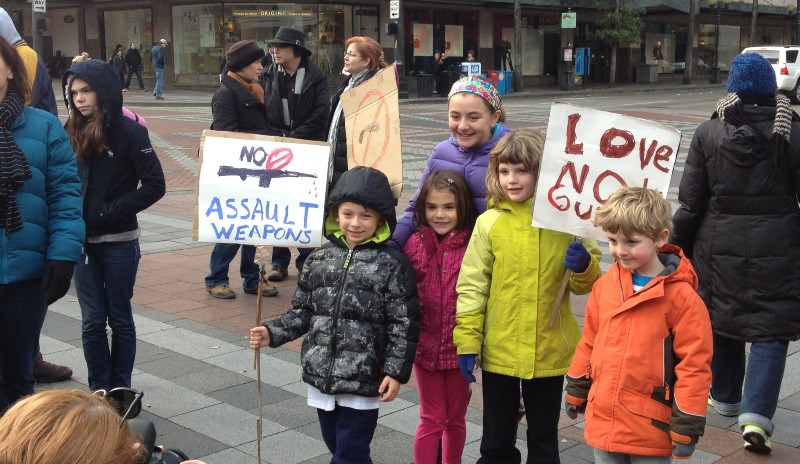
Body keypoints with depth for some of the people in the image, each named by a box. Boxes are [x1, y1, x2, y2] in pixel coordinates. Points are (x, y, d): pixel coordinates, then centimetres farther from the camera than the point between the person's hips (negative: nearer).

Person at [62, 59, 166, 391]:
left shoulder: (129, 131, -9)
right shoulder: (71, 133, 3)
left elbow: (154, 185, -12)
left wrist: (110, 211, -16)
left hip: (119, 242, -3)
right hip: (81, 240, 4)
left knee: (119, 318, 9)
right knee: (92, 321, 8)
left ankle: (121, 391, 20)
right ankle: (99, 391, 19)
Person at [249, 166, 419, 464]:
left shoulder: (392, 264, -9)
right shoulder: (319, 258, 4)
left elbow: (404, 324, -9)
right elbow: (302, 312, 11)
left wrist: (396, 371, -12)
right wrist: (272, 333, -2)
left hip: (363, 382, -5)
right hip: (321, 376, 5)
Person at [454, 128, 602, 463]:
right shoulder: (489, 222, -6)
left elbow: (586, 284, 5)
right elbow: (472, 285, -4)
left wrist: (583, 267, -16)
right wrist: (467, 341, -6)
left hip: (549, 350, 0)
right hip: (499, 349, 0)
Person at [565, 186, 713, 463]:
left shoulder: (680, 296, -14)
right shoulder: (605, 285, 3)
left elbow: (694, 364, -13)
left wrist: (687, 427, -12)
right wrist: (576, 391, 18)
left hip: (651, 428, -5)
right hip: (603, 421, 5)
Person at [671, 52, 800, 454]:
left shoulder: (709, 132, -4)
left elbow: (690, 202, -3)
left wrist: (680, 244, 8)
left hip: (720, 245, 2)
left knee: (721, 316, 18)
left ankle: (726, 397, 35)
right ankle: (756, 415, -7)